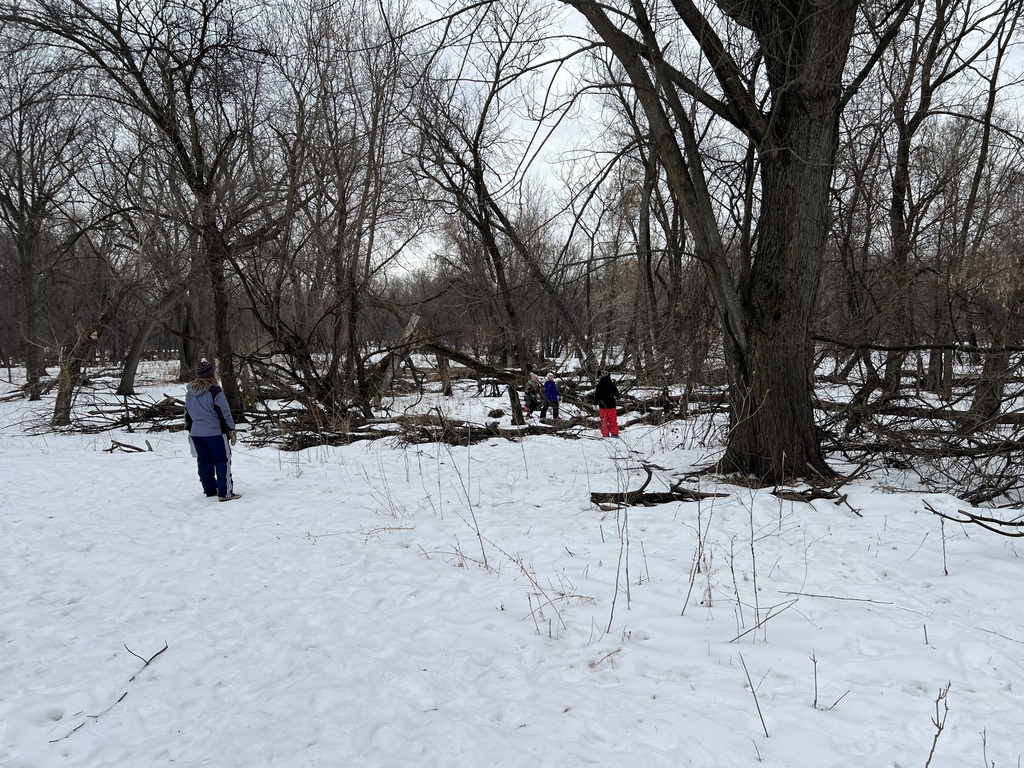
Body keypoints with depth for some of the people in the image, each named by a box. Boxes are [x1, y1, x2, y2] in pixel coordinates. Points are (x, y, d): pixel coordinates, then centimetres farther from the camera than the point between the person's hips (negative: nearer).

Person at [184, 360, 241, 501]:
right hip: (215, 432, -7)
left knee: (204, 462, 14)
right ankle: (225, 492, -5)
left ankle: (210, 490, 23)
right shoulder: (214, 391, -16)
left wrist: (190, 431, 25)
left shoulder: (190, 392, 8)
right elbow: (224, 413, -14)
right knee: (222, 461, -2)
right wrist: (231, 430, -5)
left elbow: (187, 413, 16)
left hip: (196, 433, 7)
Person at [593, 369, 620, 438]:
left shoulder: (599, 386, -9)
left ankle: (605, 434, 5)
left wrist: (595, 403, 8)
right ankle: (614, 433, 11)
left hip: (602, 406, -1)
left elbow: (596, 396, -6)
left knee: (604, 421, 6)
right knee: (613, 420, 10)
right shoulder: (612, 384, -5)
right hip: (611, 405, 1)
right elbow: (617, 394, 3)